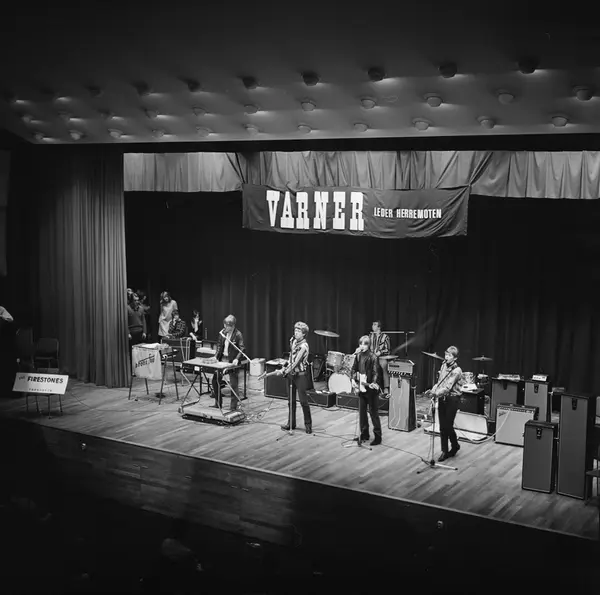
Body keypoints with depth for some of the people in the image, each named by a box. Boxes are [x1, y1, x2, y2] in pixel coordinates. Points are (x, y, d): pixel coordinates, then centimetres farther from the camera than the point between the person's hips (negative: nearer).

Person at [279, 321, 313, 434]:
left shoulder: (304, 346, -19)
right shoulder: (293, 341, 4)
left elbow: (296, 363, -22)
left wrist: (284, 371, -21)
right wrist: (285, 369, 6)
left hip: (301, 375, -7)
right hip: (291, 374, 7)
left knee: (303, 401, -1)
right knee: (291, 400, 13)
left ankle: (308, 425, 10)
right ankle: (291, 423, 23)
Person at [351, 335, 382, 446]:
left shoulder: (373, 357, -15)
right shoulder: (358, 356, 4)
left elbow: (375, 373, -18)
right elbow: (354, 369, 13)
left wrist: (373, 383, -33)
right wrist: (353, 380, -1)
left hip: (371, 389, -7)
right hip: (361, 388, 7)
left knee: (373, 413, 0)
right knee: (361, 412, 13)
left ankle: (377, 436, 8)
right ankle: (364, 434, 26)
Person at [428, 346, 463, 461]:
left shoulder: (456, 371, -14)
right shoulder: (443, 365, 8)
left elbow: (448, 387, -24)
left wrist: (436, 393, -37)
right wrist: (433, 394, -2)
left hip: (452, 400, -6)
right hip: (441, 399, 6)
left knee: (448, 426, -1)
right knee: (442, 427, 7)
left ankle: (455, 446, 24)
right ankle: (444, 451, 15)